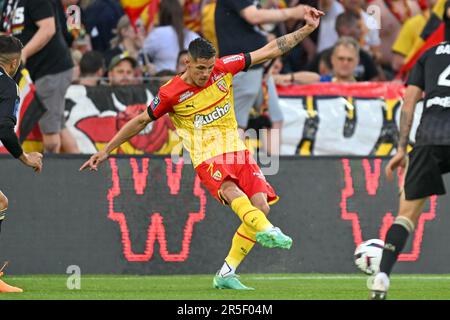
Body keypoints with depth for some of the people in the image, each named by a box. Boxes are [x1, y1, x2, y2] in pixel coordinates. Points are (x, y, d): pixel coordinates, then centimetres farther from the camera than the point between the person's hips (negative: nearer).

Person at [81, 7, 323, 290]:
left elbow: (270, 51, 5)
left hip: (237, 150, 5)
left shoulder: (224, 68, 0)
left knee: (261, 207, -12)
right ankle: (266, 231, -63)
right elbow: (140, 121, 5)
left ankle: (226, 274, -6)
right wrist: (106, 151, 9)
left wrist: (307, 29, 1)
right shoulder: (171, 94, -8)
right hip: (207, 158, -5)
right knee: (230, 190, -36)